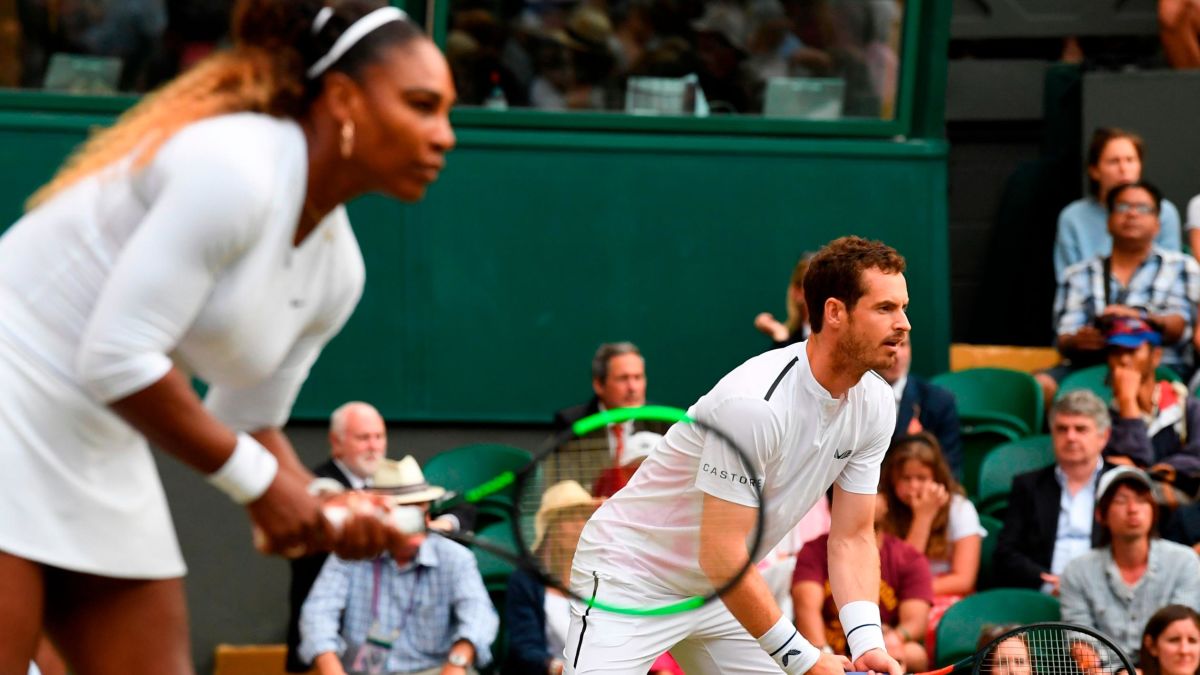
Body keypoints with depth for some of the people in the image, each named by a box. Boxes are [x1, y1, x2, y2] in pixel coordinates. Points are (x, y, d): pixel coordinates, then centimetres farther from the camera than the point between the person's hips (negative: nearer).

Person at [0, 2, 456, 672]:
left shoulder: (337, 267, 7)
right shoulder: (236, 169, -21)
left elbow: (247, 421, 17)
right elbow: (115, 359, -24)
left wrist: (324, 509, -4)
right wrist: (260, 481, -16)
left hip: (105, 457, 10)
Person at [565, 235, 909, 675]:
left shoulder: (874, 406, -5)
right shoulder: (754, 403, -30)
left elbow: (852, 539, -1)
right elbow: (720, 557, -30)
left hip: (721, 590, 8)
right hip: (630, 578, -8)